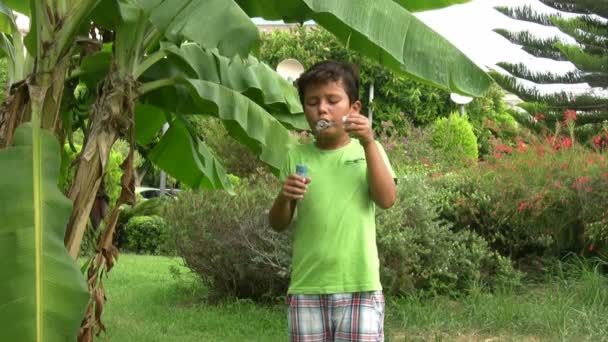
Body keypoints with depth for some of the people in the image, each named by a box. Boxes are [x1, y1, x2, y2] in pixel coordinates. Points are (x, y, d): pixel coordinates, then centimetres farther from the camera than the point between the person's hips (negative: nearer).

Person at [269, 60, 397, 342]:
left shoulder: (367, 150, 4)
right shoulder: (297, 157, 7)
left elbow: (386, 200, -10)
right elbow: (278, 224, 8)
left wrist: (369, 144, -14)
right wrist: (284, 198, -14)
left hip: (359, 285, -2)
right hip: (306, 287, 2)